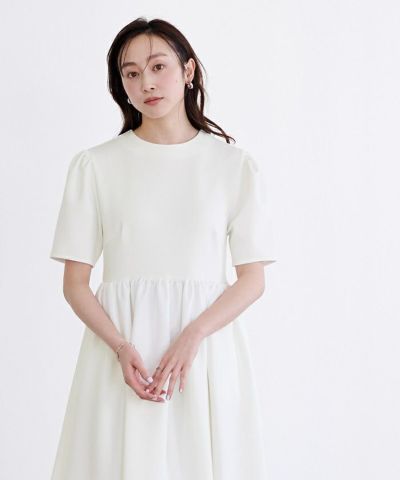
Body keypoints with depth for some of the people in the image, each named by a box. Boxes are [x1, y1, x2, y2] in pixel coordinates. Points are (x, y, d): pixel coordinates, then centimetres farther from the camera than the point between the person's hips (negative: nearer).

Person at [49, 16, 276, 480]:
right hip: (119, 342, 0)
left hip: (208, 342, 0)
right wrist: (121, 347, -15)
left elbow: (253, 278, 1)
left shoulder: (235, 165, 2)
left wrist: (193, 336, -15)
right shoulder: (94, 165, 2)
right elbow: (74, 283, 1)